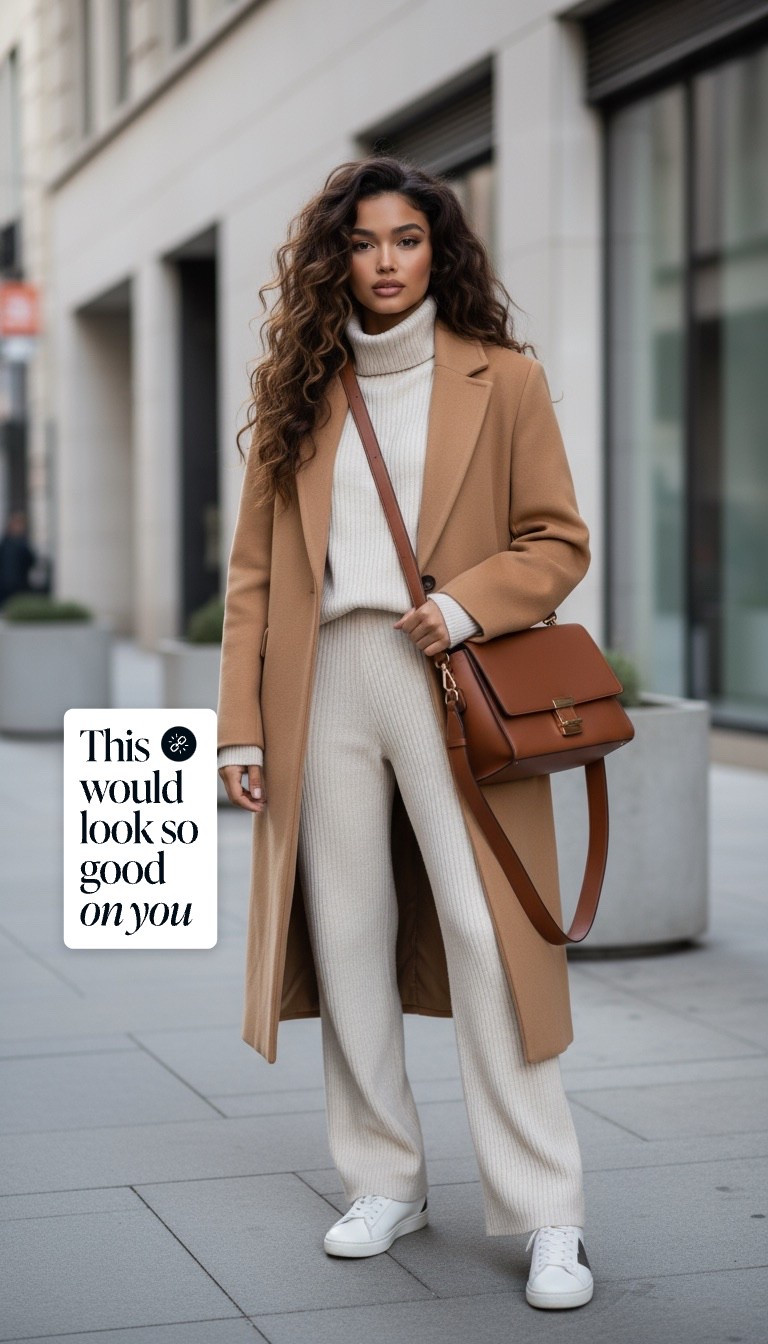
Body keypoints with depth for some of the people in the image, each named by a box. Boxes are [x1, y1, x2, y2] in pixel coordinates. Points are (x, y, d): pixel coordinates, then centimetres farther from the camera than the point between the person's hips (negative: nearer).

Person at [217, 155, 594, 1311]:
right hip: (327, 683, 3)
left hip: (453, 684, -3)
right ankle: (386, 1183, 21)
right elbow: (255, 571, 10)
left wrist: (467, 604, -14)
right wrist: (241, 726, 3)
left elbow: (558, 541, 5)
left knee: (486, 935, -9)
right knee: (347, 937, 6)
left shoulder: (502, 380, 5)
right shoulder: (301, 392, 12)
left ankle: (548, 1220, -3)